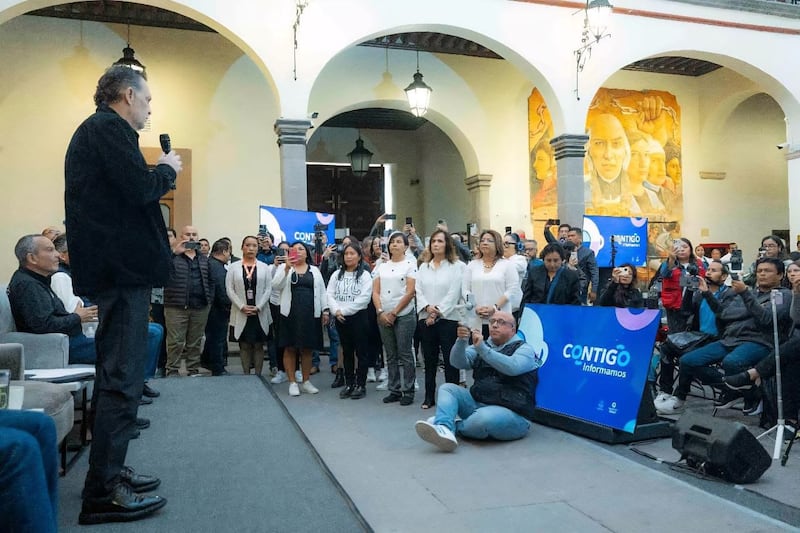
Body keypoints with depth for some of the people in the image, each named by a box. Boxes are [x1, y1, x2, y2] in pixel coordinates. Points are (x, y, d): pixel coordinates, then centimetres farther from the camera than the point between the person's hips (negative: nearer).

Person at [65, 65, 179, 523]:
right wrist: (168, 170, -3)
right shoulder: (110, 128, -9)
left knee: (116, 373, 17)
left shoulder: (94, 130, 22)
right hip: (123, 265, -11)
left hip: (111, 266, 11)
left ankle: (109, 470, 28)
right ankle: (104, 493, -3)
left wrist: (156, 175, 14)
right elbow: (141, 189, -20)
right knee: (123, 378, -8)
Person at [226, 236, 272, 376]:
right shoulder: (234, 267, 3)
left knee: (258, 345, 4)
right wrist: (242, 306, -11)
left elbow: (268, 289, -1)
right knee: (244, 345, 5)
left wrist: (258, 307, -11)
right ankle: (246, 375, 12)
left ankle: (258, 376, 11)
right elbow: (229, 289, -2)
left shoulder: (265, 267, 4)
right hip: (241, 312, 0)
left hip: (260, 313, 0)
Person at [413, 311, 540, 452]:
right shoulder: (482, 345, 15)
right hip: (478, 404, 6)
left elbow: (512, 367, -22)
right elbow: (458, 362, -1)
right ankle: (444, 430, -34)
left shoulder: (524, 349, 1)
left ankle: (451, 426, -8)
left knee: (484, 416, -36)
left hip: (511, 413, -6)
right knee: (447, 388, -8)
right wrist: (461, 341, -21)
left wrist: (482, 349, -29)